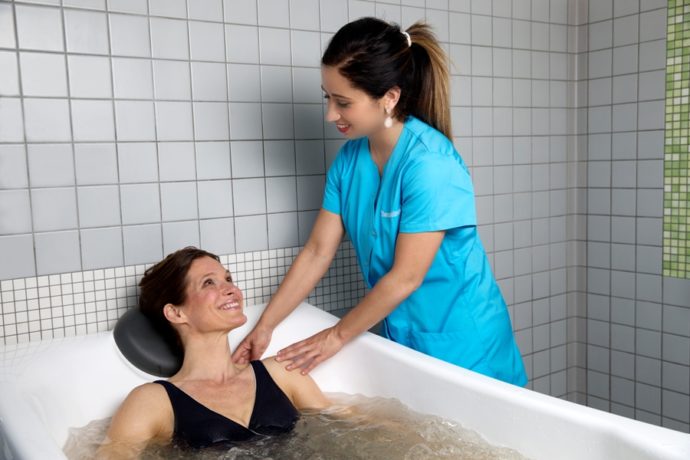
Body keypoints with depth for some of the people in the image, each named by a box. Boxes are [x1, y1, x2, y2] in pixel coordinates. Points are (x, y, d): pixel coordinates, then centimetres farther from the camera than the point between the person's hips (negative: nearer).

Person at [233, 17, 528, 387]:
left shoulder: (430, 163, -24)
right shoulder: (350, 158, -3)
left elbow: (405, 277, -21)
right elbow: (317, 252, 0)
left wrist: (338, 335, -10)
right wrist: (264, 326, -3)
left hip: (461, 342, -5)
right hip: (402, 335, 6)